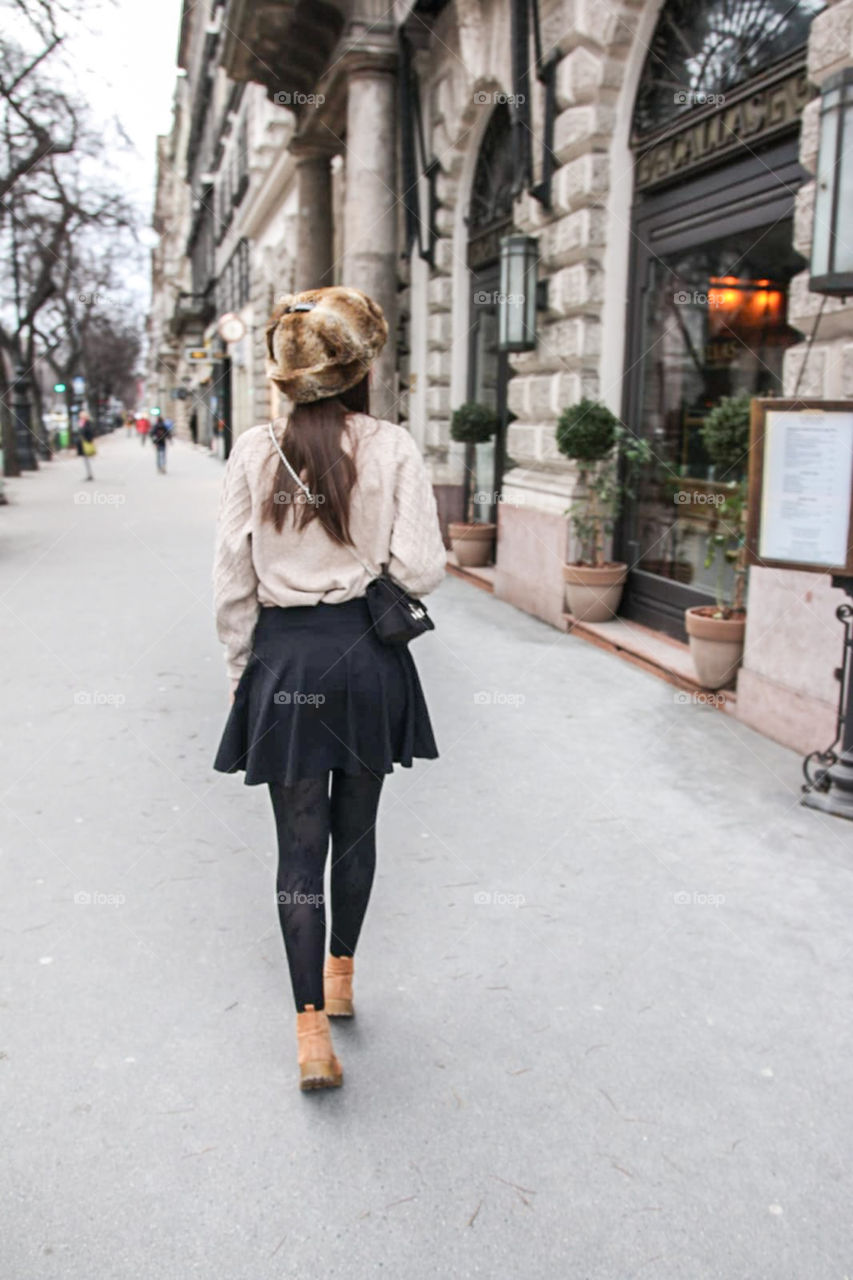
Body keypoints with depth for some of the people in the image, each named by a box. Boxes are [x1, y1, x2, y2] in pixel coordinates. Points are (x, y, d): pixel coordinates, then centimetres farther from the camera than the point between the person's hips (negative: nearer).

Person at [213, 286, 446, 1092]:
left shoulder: (254, 453, -4)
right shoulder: (392, 449, -8)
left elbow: (232, 582, -2)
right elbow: (418, 571, -11)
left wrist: (241, 670, 10)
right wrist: (441, 557, 12)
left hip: (284, 659, 0)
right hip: (367, 655, 0)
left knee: (299, 844, 7)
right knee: (355, 828, 19)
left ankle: (311, 1029, 7)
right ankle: (341, 975, 38)